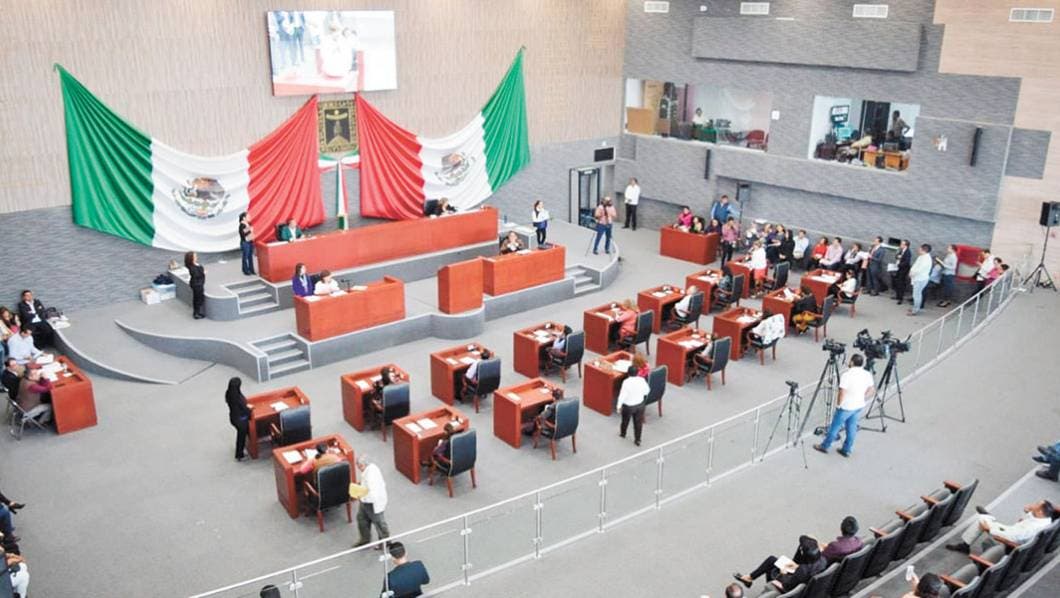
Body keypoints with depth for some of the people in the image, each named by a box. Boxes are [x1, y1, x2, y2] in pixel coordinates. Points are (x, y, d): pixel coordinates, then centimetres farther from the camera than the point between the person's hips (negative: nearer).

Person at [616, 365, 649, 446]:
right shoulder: (642, 380, -15)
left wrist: (619, 405, -11)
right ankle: (637, 440, 24)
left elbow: (622, 395, -23)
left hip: (628, 406, -3)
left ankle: (622, 433, 47)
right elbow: (647, 391, 0)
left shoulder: (626, 382, -28)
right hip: (640, 404, 3)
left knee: (625, 421, 23)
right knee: (638, 422, 16)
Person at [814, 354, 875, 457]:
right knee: (852, 428, 18)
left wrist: (838, 404, -10)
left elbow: (842, 393, -24)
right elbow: (872, 390, 7)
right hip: (859, 406, 6)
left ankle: (825, 446, 24)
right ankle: (847, 450, 27)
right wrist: (862, 399, 15)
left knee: (835, 426, 10)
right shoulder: (867, 374, -4)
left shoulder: (846, 375, -25)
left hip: (846, 407, -6)